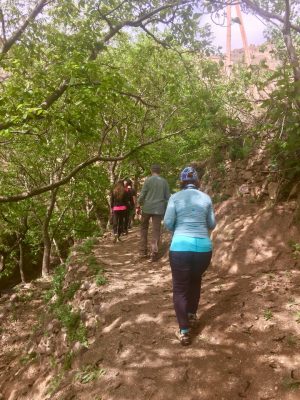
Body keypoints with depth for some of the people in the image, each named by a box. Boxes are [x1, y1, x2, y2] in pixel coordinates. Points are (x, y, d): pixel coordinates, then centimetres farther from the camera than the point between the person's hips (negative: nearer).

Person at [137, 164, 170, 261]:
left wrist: (138, 206, 4)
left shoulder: (148, 180, -3)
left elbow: (142, 195, -6)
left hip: (147, 208, -1)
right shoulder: (164, 182, 6)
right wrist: (165, 210, 15)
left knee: (144, 228, 16)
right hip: (159, 209, 2)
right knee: (156, 231, 4)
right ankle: (154, 253, -3)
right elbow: (167, 197, 7)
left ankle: (143, 251, 17)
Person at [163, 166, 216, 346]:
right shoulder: (206, 198, 5)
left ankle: (184, 331, 12)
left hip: (180, 247, -3)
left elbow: (168, 223, -5)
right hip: (203, 247, 3)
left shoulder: (175, 197, -2)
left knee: (180, 288, 11)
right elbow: (212, 224, 9)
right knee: (195, 280, 28)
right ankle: (192, 314, 43)